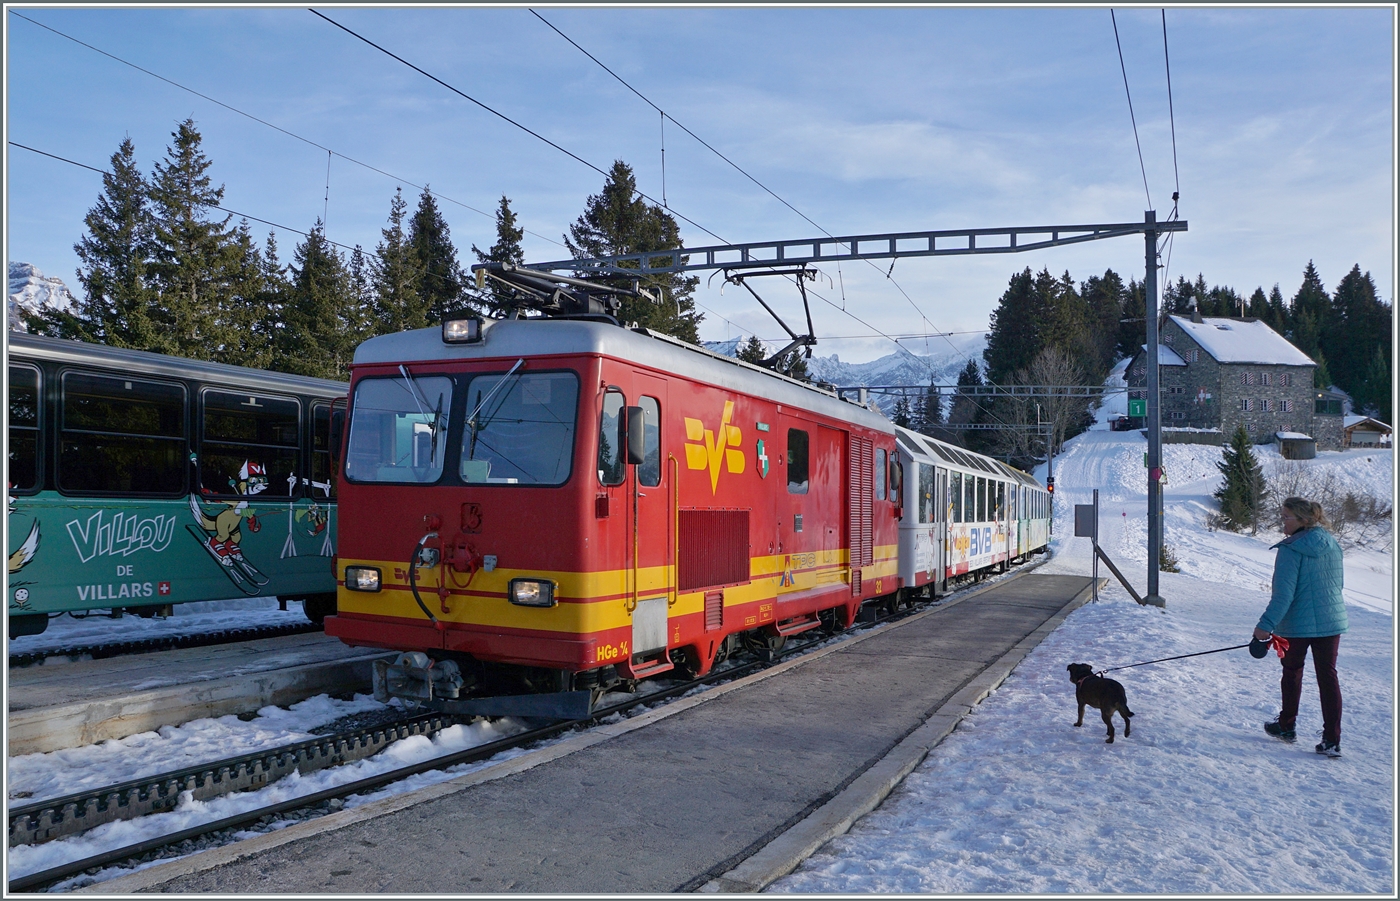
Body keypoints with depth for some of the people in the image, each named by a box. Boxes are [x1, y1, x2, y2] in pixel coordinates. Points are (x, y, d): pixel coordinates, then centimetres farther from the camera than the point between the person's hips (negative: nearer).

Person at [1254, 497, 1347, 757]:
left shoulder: (1291, 549, -17)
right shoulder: (1332, 545, 4)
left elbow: (1284, 593, -21)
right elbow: (1337, 585, 15)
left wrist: (1266, 624, -20)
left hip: (1296, 623, -5)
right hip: (1332, 620, 5)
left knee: (1292, 672, 15)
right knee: (1328, 677, 7)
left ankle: (1286, 726, 29)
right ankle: (1332, 741, 6)